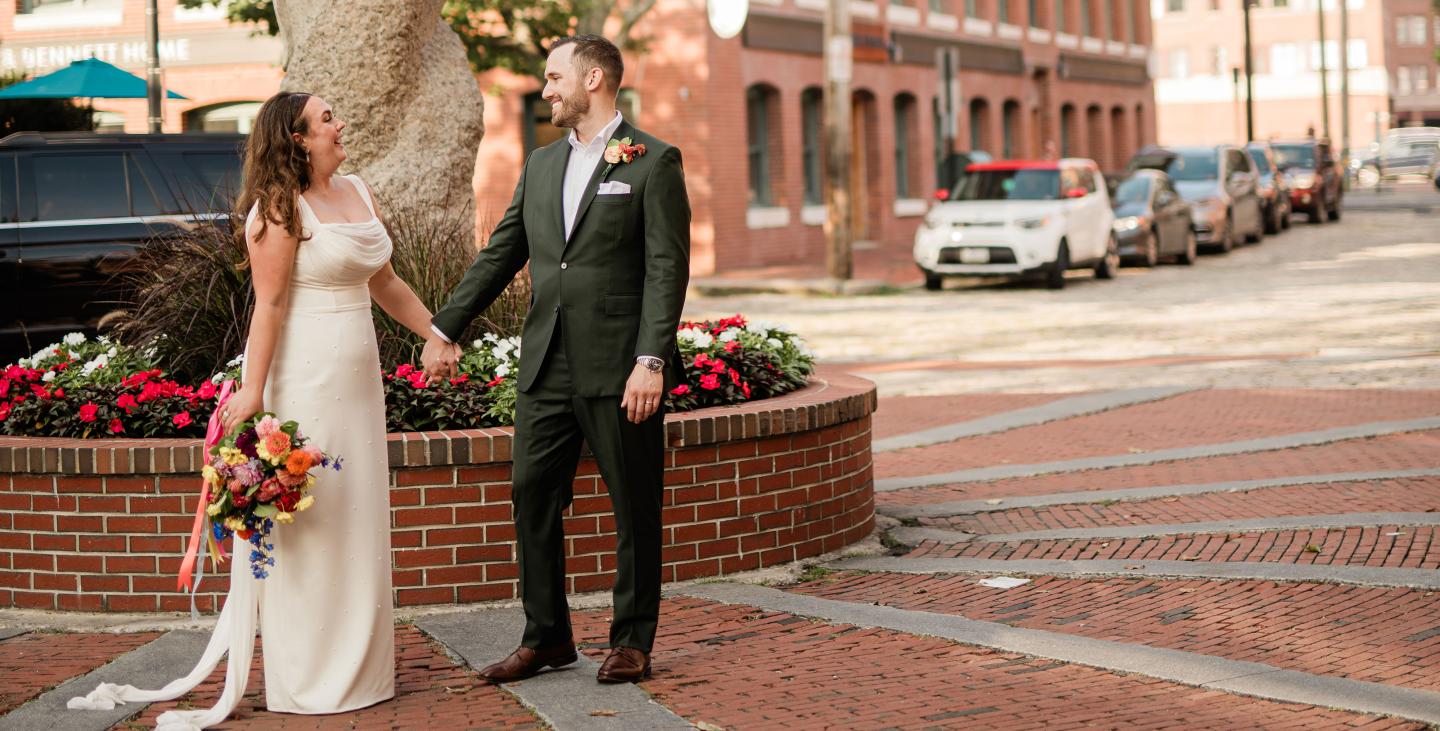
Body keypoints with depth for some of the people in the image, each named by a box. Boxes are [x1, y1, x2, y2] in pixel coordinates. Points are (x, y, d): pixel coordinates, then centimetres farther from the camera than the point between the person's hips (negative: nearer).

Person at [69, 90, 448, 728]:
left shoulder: (359, 192, 12)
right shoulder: (281, 209, -12)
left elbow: (384, 283, 22)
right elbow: (268, 305, -17)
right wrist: (253, 390, -21)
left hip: (356, 381, 8)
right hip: (303, 380, -8)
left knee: (356, 520, 12)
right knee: (306, 523, -3)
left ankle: (354, 669, 23)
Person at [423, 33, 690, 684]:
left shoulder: (653, 162, -4)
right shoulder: (541, 165, 15)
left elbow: (667, 270, -10)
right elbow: (499, 255, 20)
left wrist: (650, 361, -18)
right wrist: (446, 329, 18)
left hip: (620, 369, -6)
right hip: (547, 368, 6)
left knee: (635, 507, 3)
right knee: (531, 497, 6)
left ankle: (632, 641, 14)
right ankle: (545, 637, 17)